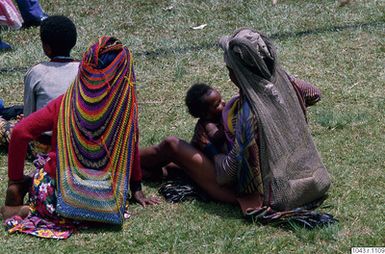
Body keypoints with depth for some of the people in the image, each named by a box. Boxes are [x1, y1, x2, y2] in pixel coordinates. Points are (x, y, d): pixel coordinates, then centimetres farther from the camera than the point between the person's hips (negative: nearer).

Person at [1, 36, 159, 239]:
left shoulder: (65, 103, -5)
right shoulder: (126, 104, -7)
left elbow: (20, 133, -9)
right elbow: (132, 149, 4)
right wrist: (137, 190, 18)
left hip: (65, 199, 1)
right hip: (107, 205, -1)